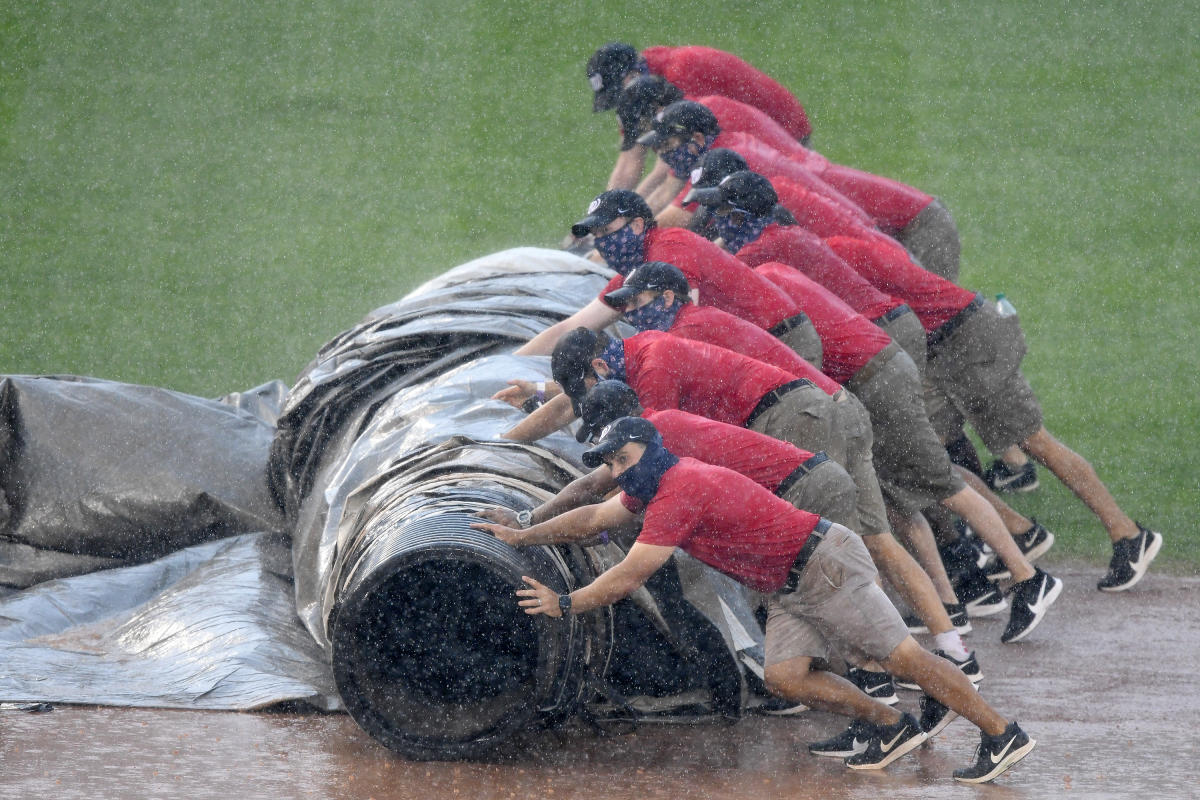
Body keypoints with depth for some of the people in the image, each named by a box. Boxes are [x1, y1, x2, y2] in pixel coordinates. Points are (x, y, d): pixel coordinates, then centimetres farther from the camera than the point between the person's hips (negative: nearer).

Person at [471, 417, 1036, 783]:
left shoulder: (680, 492, -19)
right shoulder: (656, 487, 12)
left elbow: (627, 578, -18)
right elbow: (594, 517, 26)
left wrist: (563, 604, -8)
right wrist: (523, 536, 23)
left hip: (825, 565, -10)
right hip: (788, 589, 10)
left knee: (898, 654, -11)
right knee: (784, 677, -3)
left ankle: (1001, 735, -10)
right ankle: (892, 728, 6)